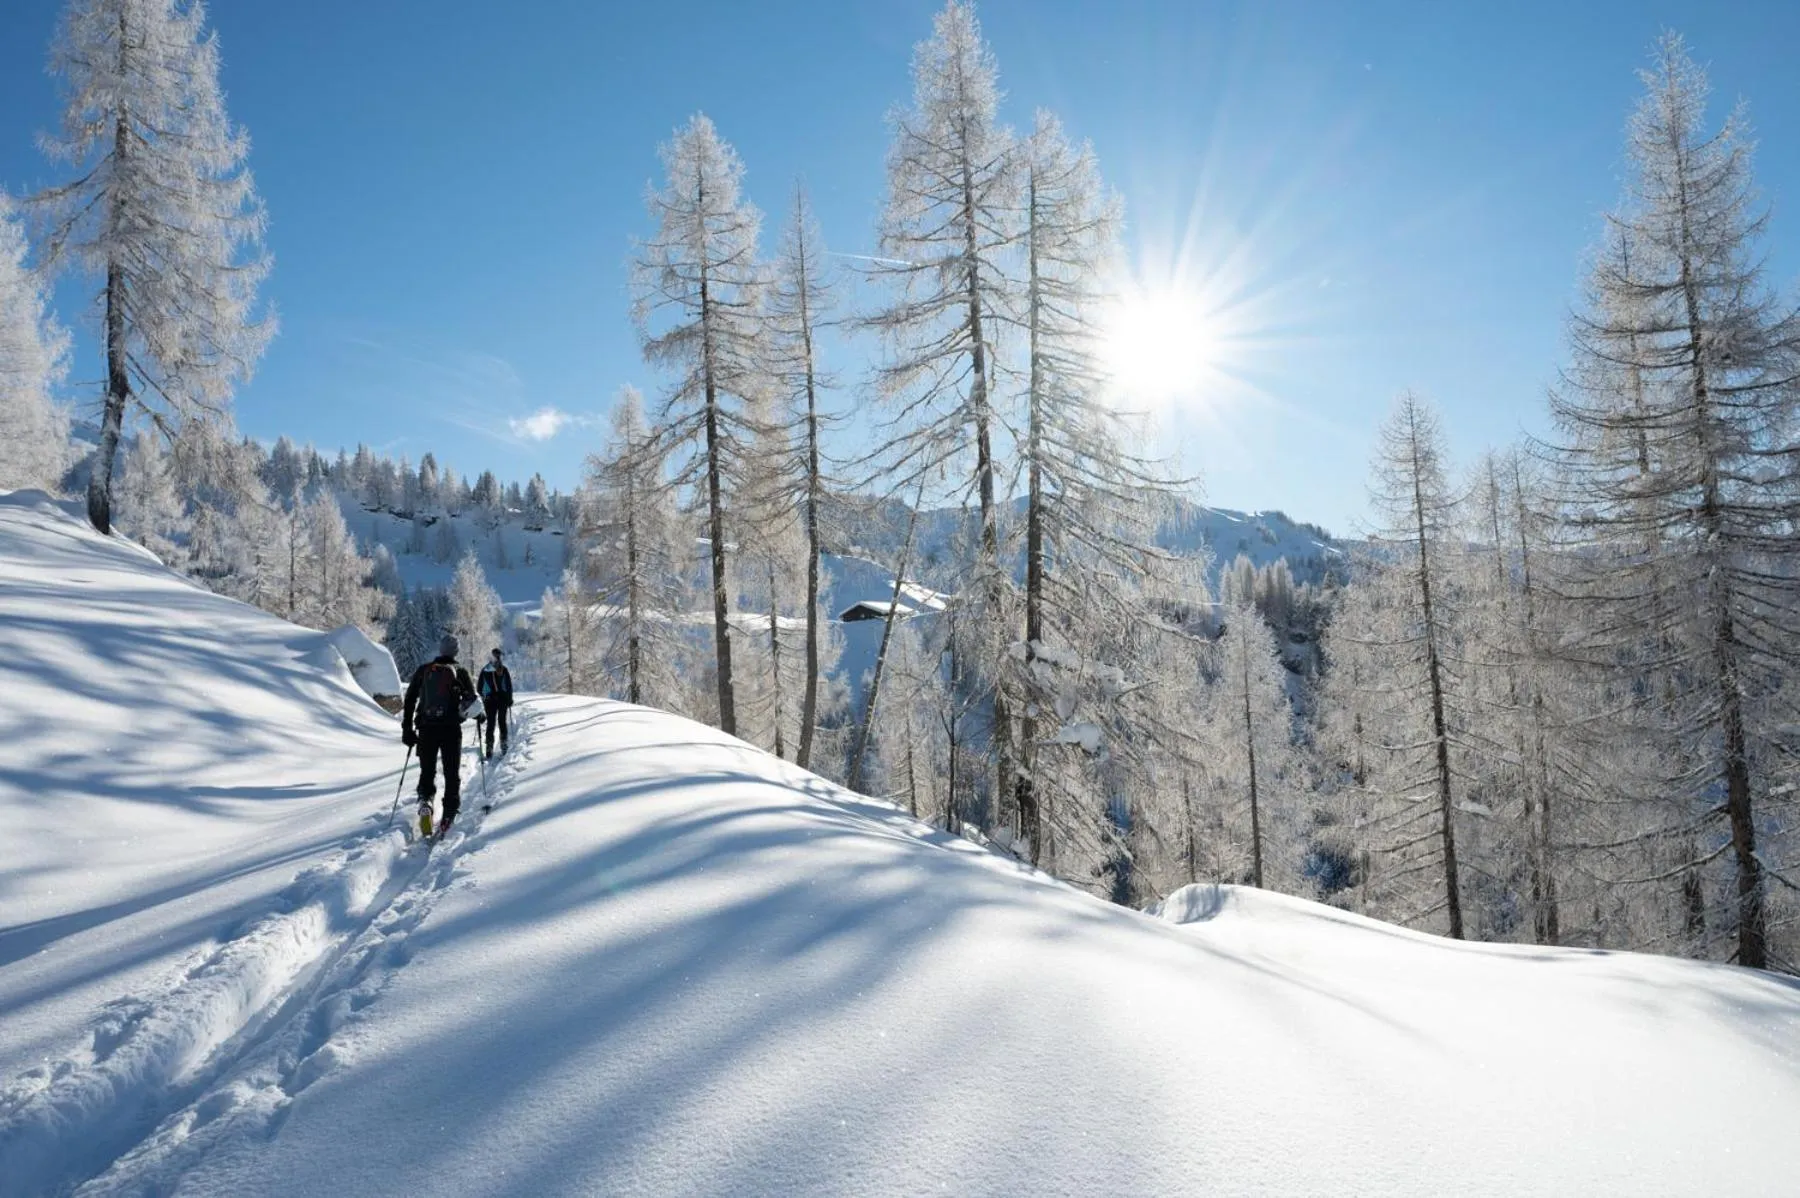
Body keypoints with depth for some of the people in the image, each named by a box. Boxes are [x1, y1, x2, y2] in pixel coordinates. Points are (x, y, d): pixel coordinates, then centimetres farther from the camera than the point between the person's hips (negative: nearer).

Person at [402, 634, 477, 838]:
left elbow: (409, 699, 6)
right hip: (451, 728, -2)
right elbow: (471, 698, -2)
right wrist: (461, 710, 21)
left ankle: (425, 800, -10)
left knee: (427, 770, 14)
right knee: (452, 773, 7)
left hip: (426, 729, 2)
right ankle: (449, 813, 1)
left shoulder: (423, 670, 9)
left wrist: (407, 729, 10)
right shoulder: (460, 672, 2)